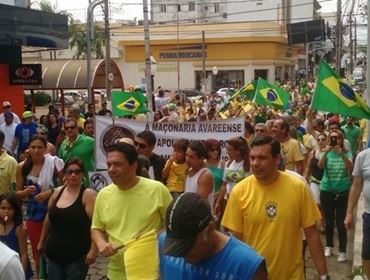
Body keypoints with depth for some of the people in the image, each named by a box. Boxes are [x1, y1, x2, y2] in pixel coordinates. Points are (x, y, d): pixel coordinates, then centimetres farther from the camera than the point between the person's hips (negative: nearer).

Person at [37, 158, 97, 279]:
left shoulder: (88, 194, -11)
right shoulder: (58, 192, 6)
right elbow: (49, 218, 19)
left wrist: (93, 250, -22)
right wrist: (42, 241, 23)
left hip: (77, 256, -5)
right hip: (54, 254, 5)